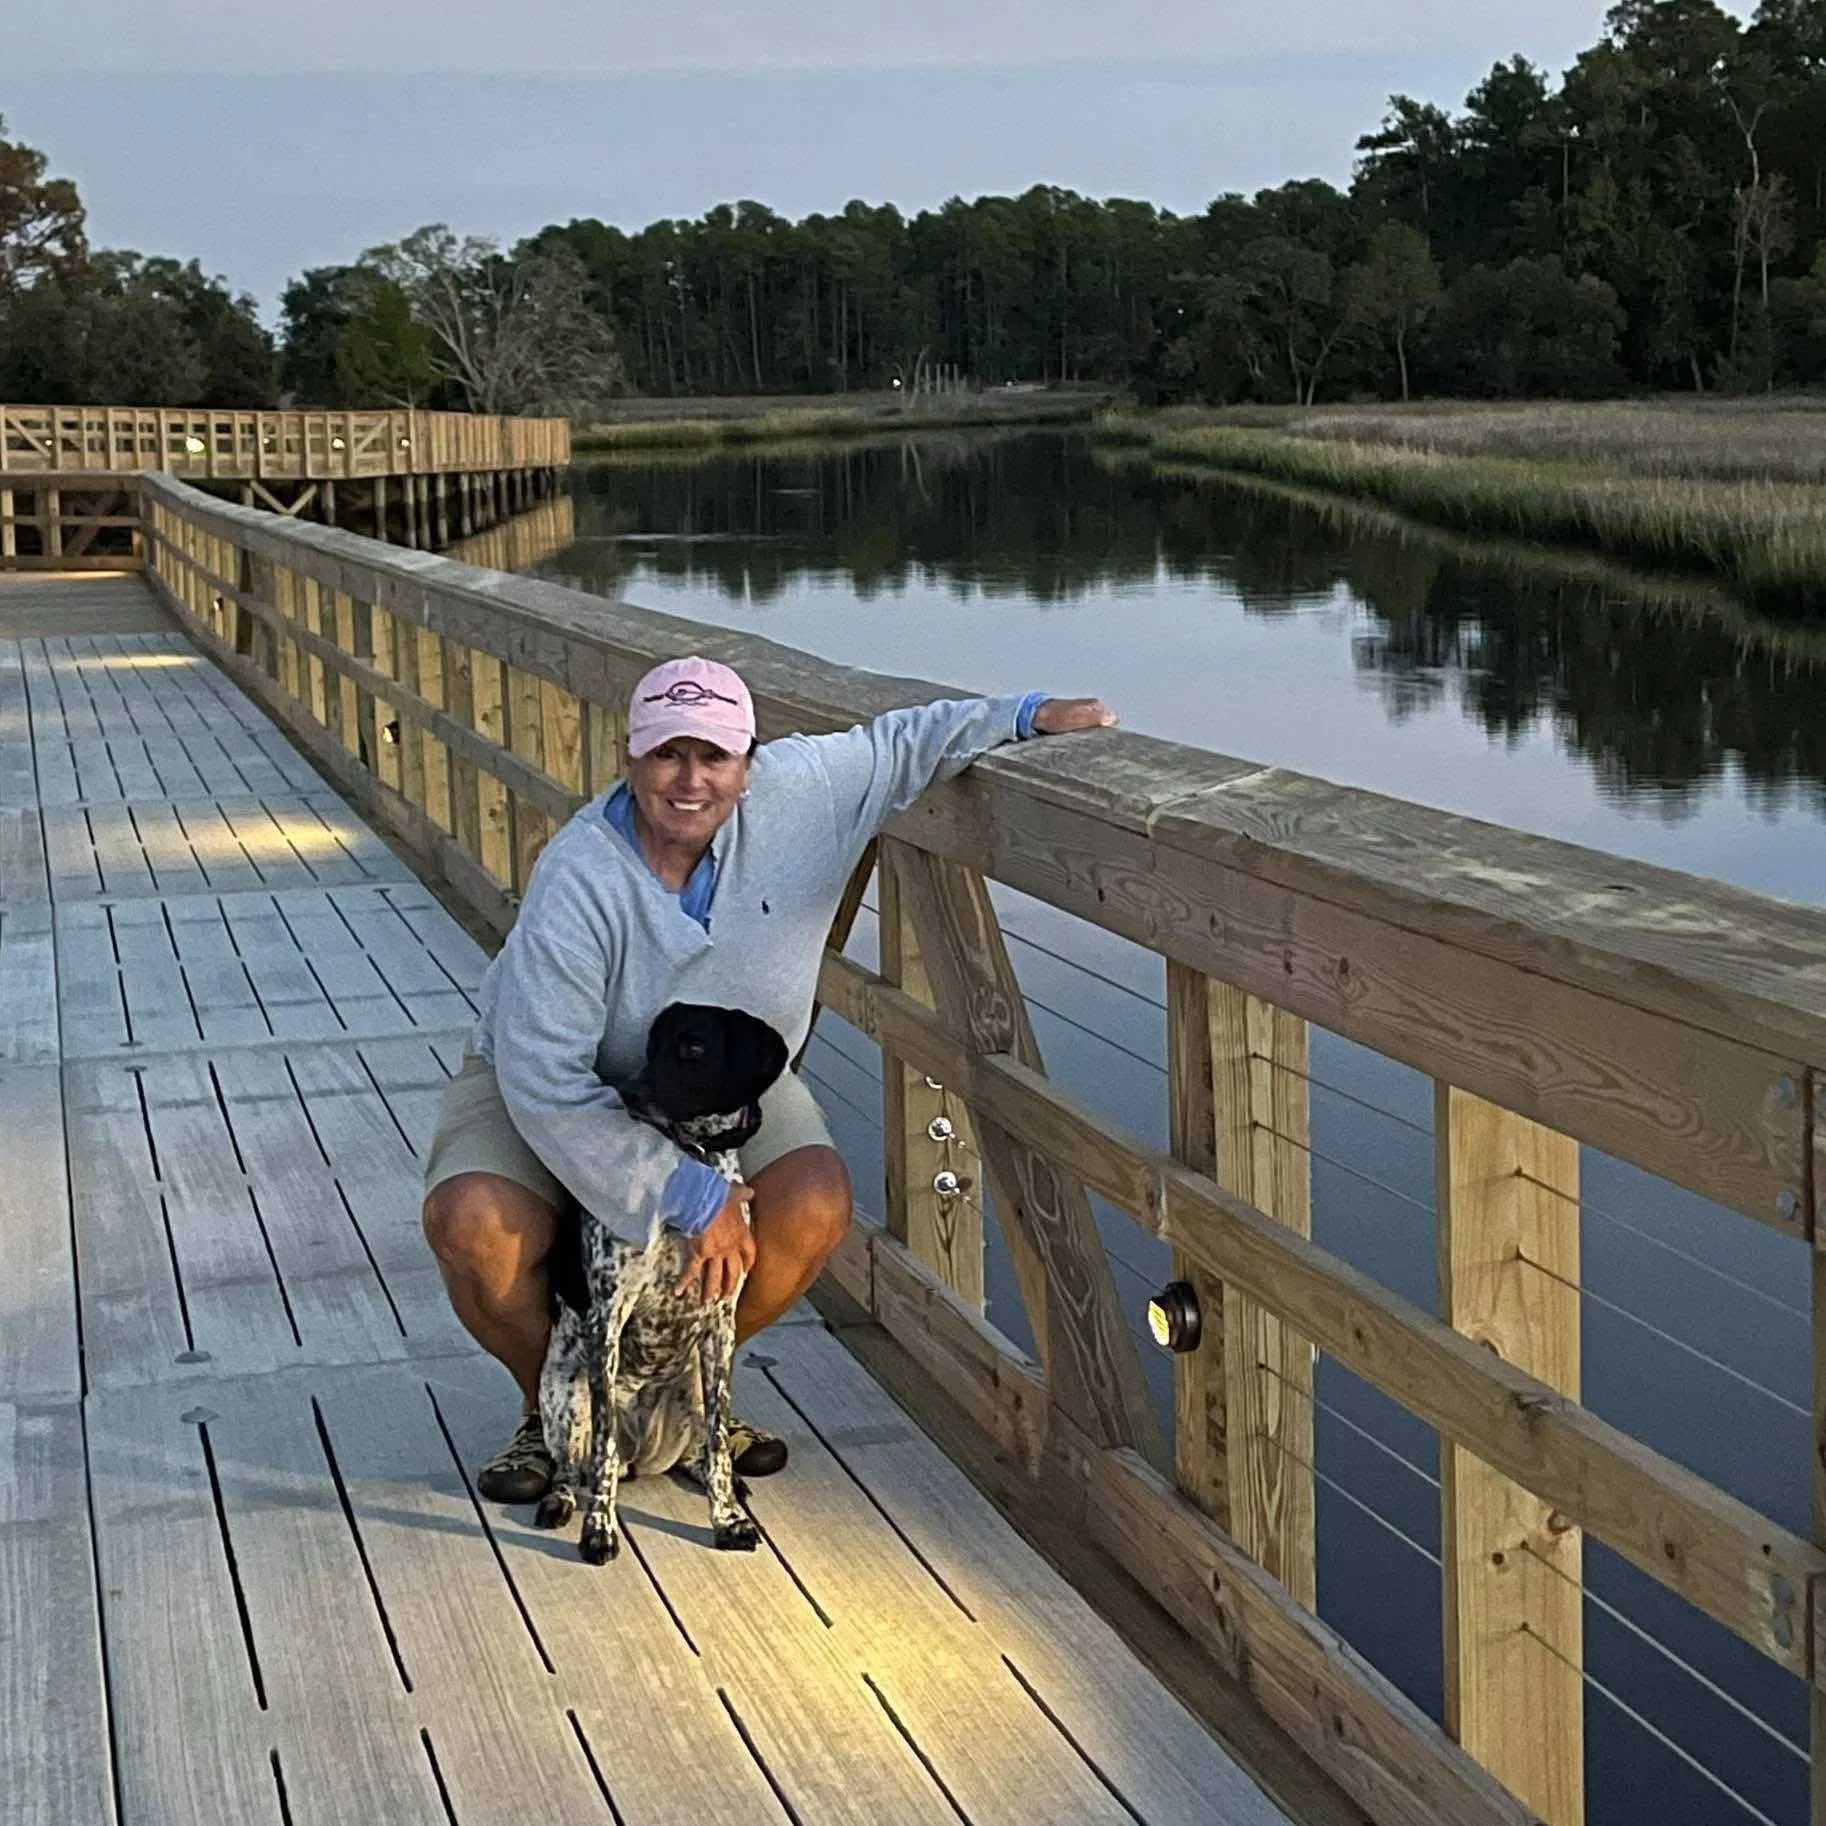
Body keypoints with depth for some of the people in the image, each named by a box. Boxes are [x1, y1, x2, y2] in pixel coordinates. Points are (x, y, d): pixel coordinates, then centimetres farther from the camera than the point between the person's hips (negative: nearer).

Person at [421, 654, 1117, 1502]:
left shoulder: (795, 794, -21)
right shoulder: (577, 883, -33)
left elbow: (898, 746, 0)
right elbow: (547, 1083, -34)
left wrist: (1028, 716, -8)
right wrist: (690, 1194, -35)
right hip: (553, 1084, -3)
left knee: (815, 1204, -24)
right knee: (474, 1224, -31)